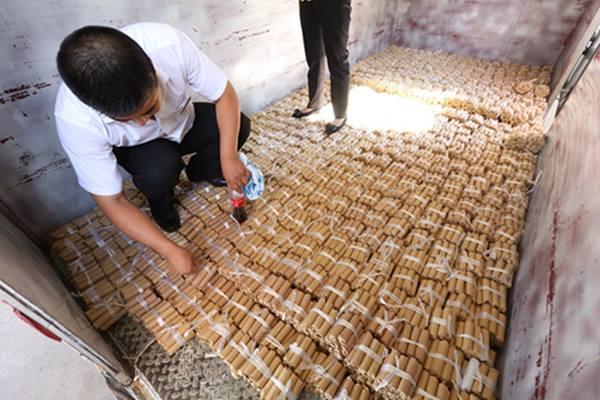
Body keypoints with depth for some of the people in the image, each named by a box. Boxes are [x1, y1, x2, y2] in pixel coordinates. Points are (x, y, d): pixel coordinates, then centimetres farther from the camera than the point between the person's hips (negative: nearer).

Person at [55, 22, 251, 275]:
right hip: (136, 147, -2)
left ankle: (200, 170, 10)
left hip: (182, 120, 3)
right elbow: (112, 202, -27)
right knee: (160, 169, -34)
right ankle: (160, 200, 4)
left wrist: (228, 157, -31)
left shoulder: (168, 44, -36)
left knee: (239, 126, -20)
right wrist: (170, 251, -27)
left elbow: (225, 94, -22)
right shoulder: (76, 120, -36)